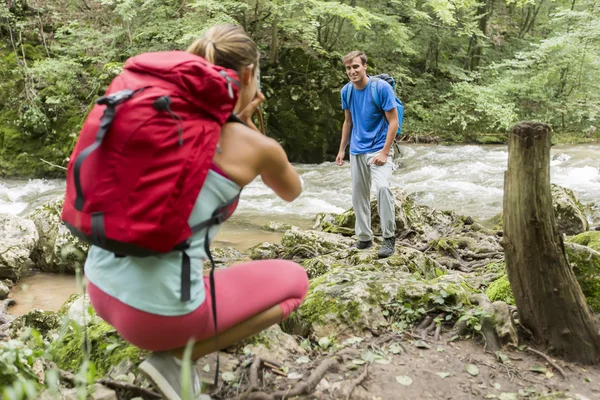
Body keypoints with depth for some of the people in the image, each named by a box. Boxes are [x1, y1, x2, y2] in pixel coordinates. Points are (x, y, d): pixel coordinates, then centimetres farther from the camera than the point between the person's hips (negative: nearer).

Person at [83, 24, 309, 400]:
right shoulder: (258, 147, -8)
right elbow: (292, 192, 15)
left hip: (101, 286, 7)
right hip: (159, 310, -6)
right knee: (295, 279, 14)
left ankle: (175, 344, 25)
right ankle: (176, 356, 4)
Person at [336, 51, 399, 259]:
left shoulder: (382, 88, -14)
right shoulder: (346, 91, 2)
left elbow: (393, 122, -13)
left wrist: (385, 153, -18)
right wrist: (342, 149, 13)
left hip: (378, 149, -5)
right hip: (357, 150, 6)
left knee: (382, 187, -25)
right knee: (358, 194, 9)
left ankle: (389, 237, -14)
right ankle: (364, 237, 23)